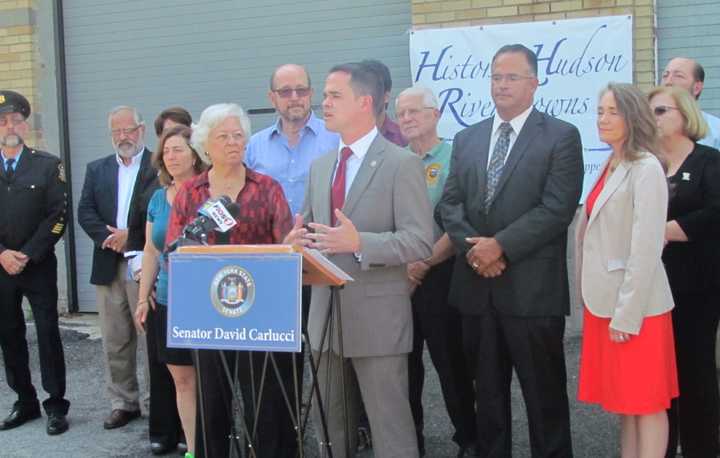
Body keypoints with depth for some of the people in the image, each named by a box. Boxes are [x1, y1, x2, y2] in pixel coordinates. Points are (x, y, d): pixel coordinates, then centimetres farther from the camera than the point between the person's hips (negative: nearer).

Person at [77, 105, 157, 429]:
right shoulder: (97, 169, 14)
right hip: (108, 265, 5)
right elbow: (85, 212, 5)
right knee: (115, 341, 9)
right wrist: (109, 238, -11)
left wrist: (131, 235, -15)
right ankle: (123, 403, 19)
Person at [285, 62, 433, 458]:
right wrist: (296, 240, -6)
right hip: (325, 312, 7)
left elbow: (420, 242, -15)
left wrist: (359, 242, -28)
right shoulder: (320, 166, 13)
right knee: (328, 422, 18)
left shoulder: (402, 163, -9)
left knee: (390, 424, 3)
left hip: (376, 315, -7)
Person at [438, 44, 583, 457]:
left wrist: (500, 245, -17)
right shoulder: (466, 139, 14)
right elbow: (450, 204, 7)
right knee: (487, 392, 15)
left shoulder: (561, 136, -2)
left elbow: (557, 209, -12)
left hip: (532, 287, -4)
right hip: (476, 285, 5)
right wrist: (474, 247, -10)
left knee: (544, 394, 5)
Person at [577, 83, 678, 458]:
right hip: (605, 302, 8)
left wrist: (627, 314, -18)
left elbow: (646, 247, -18)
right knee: (623, 401, 16)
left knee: (646, 403, 3)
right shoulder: (610, 167, 12)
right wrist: (603, 304, 12)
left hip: (633, 307, -8)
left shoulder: (646, 168, -13)